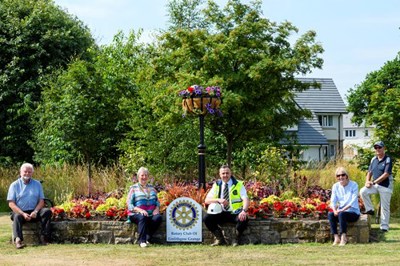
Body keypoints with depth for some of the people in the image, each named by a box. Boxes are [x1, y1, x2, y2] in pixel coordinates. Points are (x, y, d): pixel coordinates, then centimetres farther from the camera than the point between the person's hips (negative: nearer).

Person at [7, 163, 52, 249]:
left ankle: (44, 238, -30)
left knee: (47, 211, -23)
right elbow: (11, 204, -3)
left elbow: (41, 201, 7)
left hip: (33, 212, 2)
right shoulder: (14, 185, 6)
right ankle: (18, 240, -54)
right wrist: (23, 214, -17)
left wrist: (35, 211, -14)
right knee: (17, 217, -35)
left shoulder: (37, 184, 14)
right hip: (20, 212, -2)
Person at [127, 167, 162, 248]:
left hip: (151, 214, 4)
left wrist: (157, 208, -2)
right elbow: (130, 205, 0)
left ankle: (147, 239, -28)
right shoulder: (133, 188, 8)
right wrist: (139, 210, -17)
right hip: (136, 214, -4)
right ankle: (142, 241, -41)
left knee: (158, 217, -29)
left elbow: (157, 201, 22)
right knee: (142, 217, -38)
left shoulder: (152, 188, 22)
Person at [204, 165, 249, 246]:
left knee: (244, 219, -34)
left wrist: (244, 211, -35)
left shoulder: (238, 184, -1)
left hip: (235, 214, -2)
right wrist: (218, 200, -21)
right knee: (207, 218, -22)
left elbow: (246, 199, -13)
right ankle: (220, 239, -2)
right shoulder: (216, 185, 6)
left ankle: (235, 239, -6)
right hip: (221, 214, 2)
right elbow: (207, 200, 0)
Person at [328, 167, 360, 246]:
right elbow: (333, 201, 0)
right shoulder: (335, 186, 5)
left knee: (341, 214, -34)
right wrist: (335, 210, -22)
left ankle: (343, 237, -32)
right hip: (341, 211, 4)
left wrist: (342, 210, -28)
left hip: (353, 212, -4)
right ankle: (336, 238, -28)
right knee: (330, 214, -26)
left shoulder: (353, 185, -8)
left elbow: (353, 201, -16)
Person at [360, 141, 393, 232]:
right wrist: (367, 181, -8)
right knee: (363, 191, -16)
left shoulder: (388, 160, -10)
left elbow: (386, 174, -19)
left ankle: (384, 226, 5)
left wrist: (374, 182, -21)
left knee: (385, 207, -2)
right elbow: (369, 172, 12)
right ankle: (370, 210, -1)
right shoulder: (373, 160, 9)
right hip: (375, 185, 6)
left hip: (385, 186, -6)